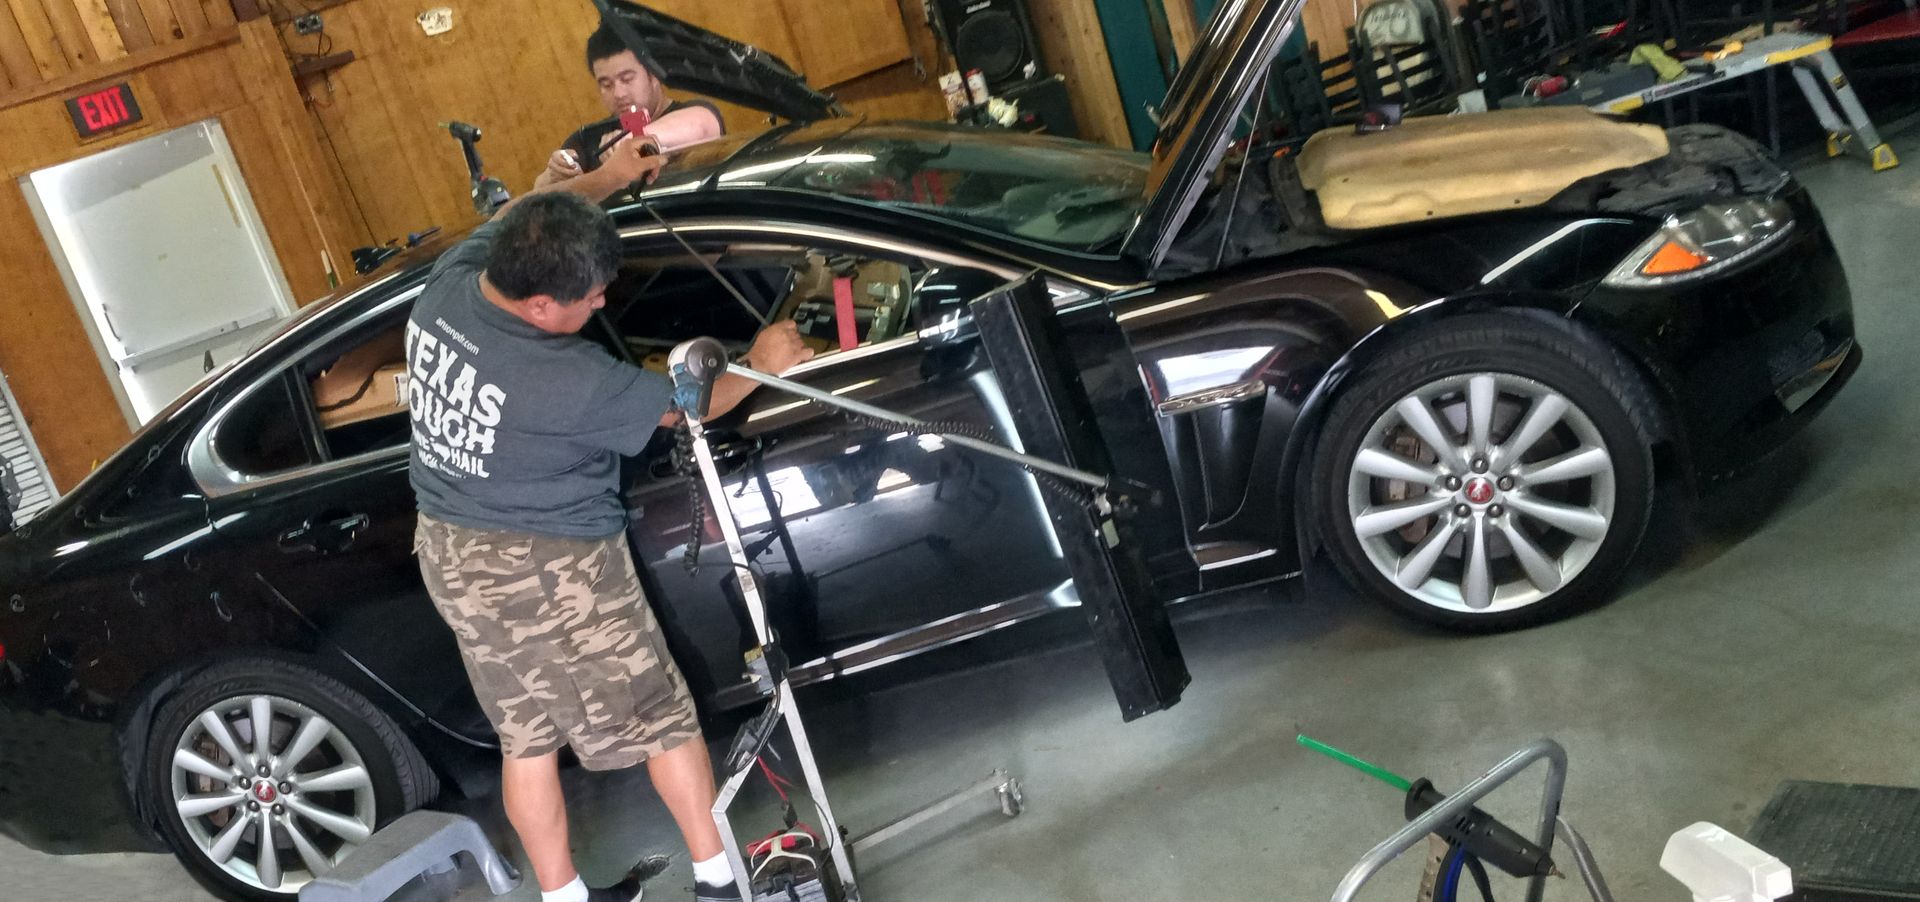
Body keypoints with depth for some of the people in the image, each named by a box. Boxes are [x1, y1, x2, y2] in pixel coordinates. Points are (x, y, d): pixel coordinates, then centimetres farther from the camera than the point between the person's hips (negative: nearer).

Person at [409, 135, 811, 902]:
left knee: (526, 735, 18)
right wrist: (761, 365, 2)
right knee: (660, 716, 10)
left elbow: (515, 216, 12)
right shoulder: (567, 380, -29)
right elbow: (680, 405, -13)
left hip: (449, 551, 8)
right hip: (547, 570, -8)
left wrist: (608, 177, 21)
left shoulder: (451, 280, -10)